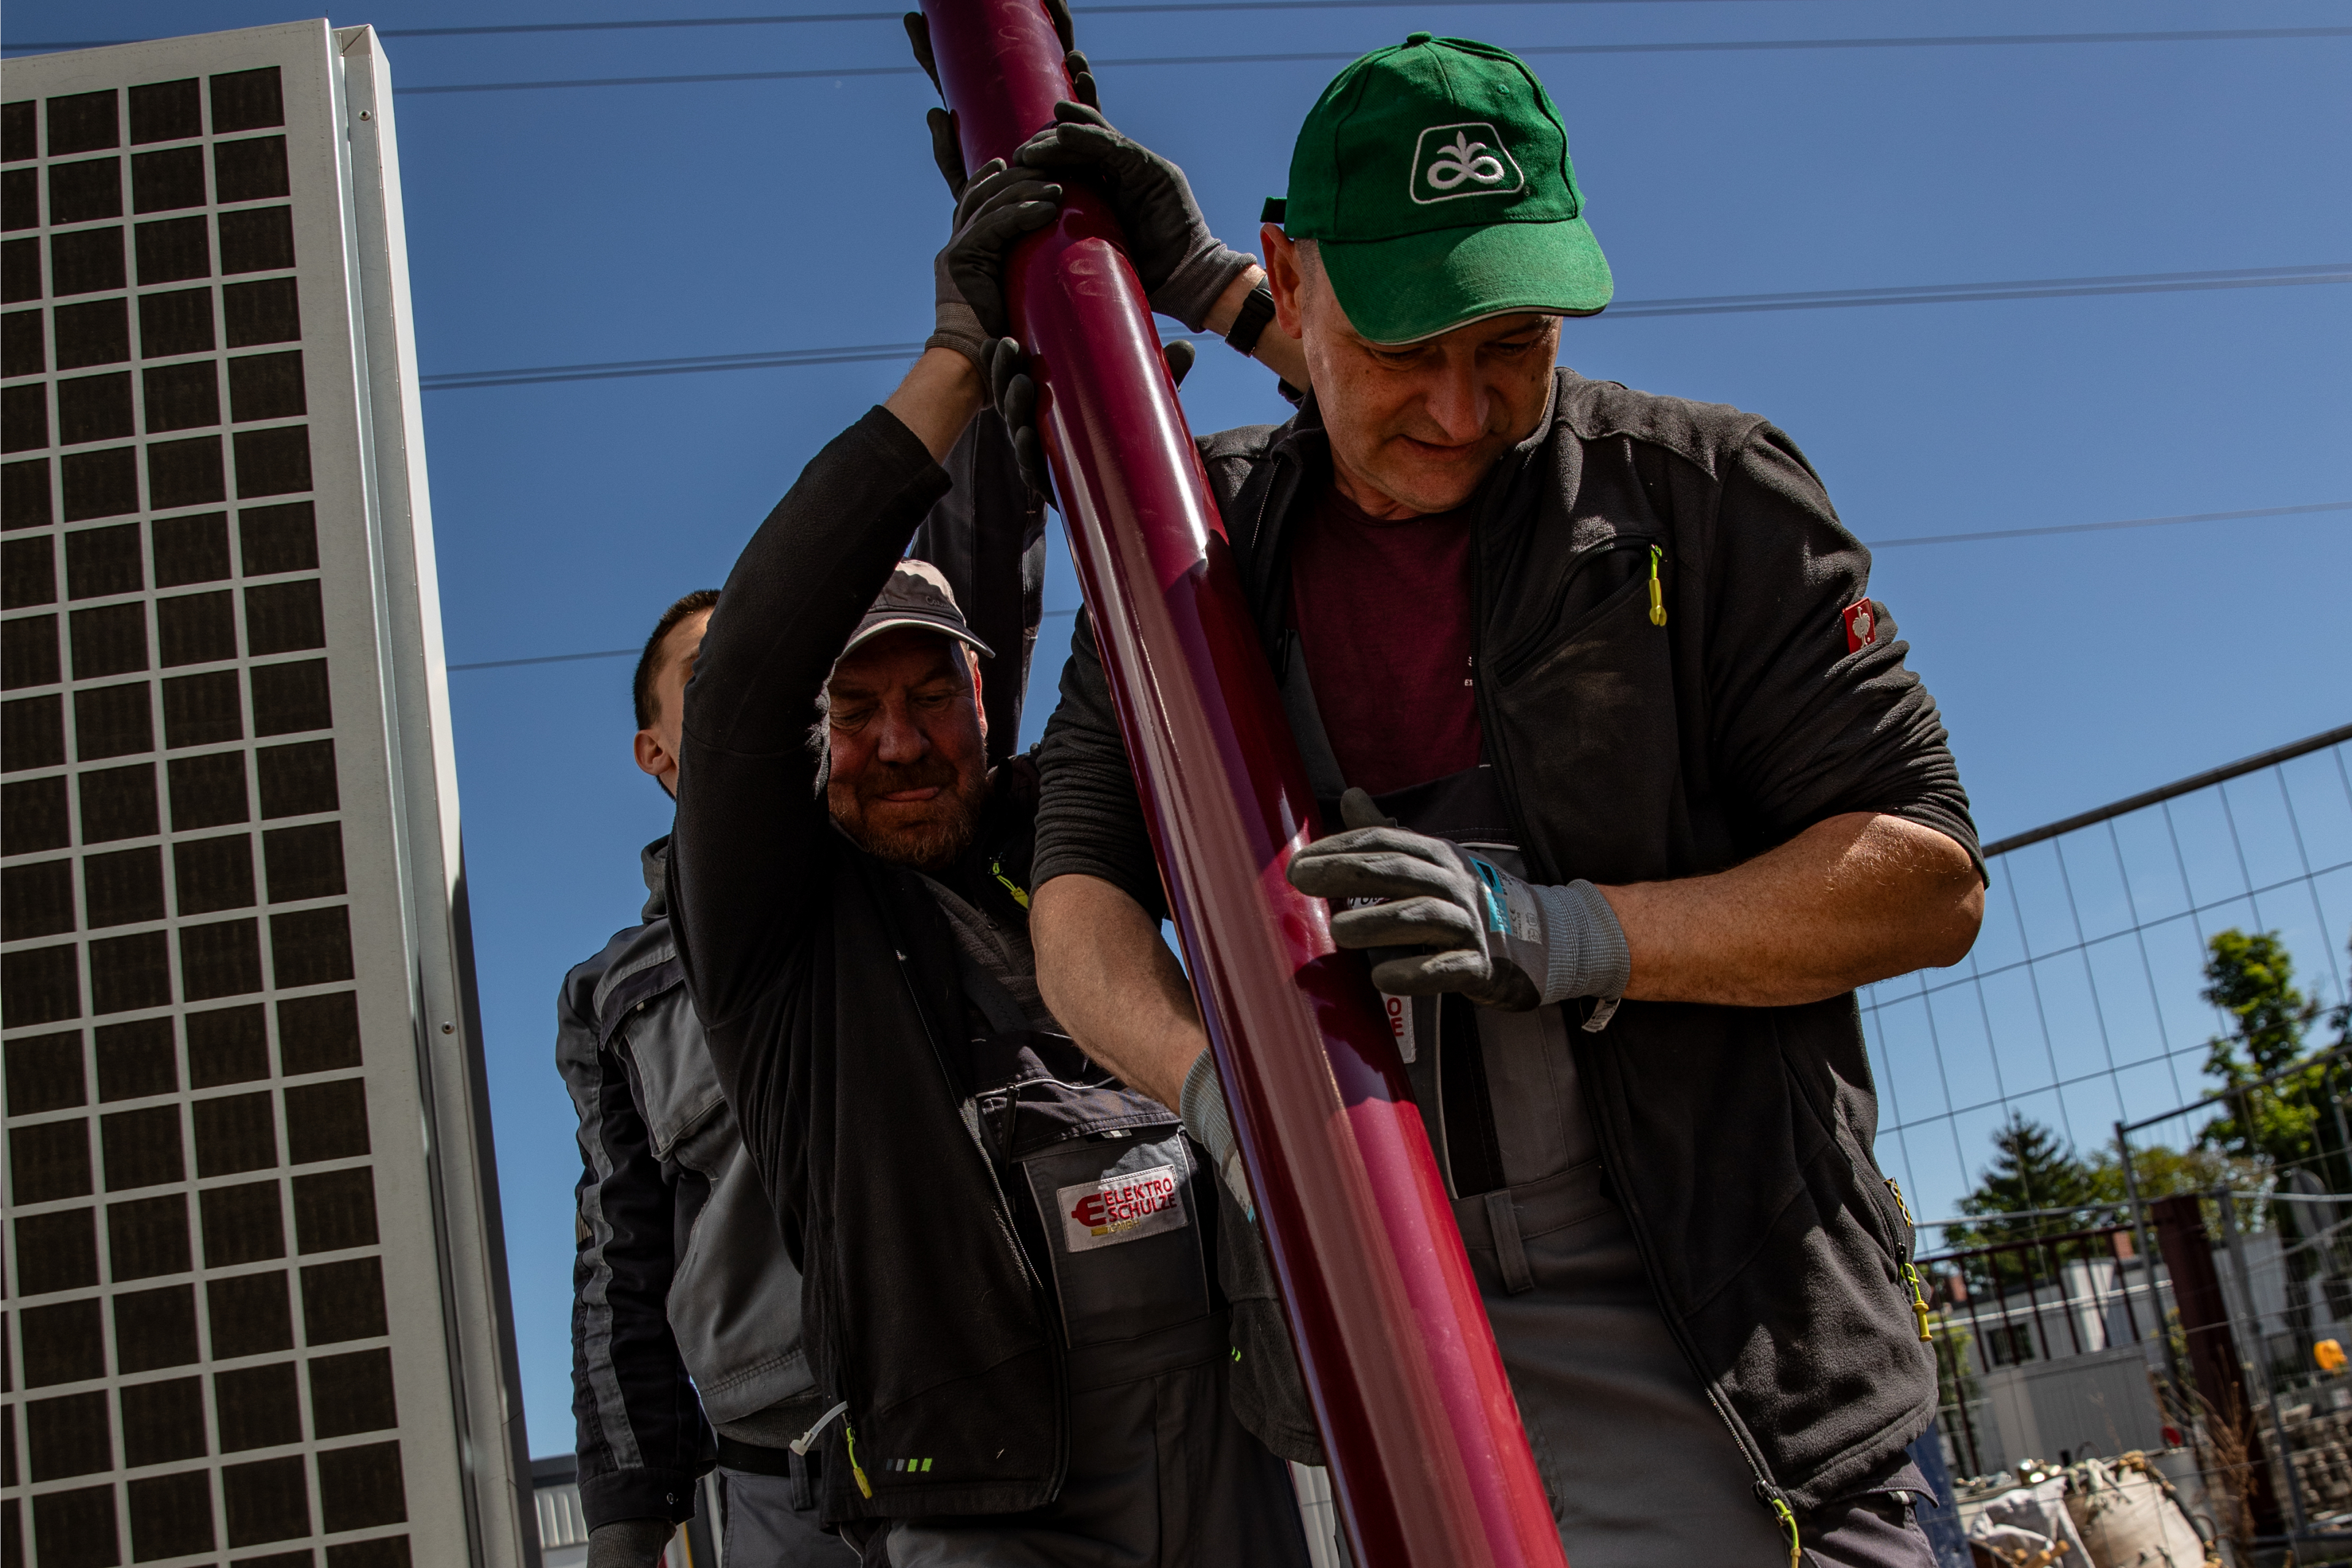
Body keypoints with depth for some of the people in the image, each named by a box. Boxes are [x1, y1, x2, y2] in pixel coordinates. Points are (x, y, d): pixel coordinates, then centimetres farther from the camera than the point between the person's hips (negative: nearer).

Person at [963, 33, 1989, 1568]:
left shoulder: (1701, 490, -3)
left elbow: (1930, 877, -6)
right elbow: (1078, 891, 5)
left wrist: (1552, 933, -18)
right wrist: (1210, 1077, -17)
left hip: (1700, 1319, -2)